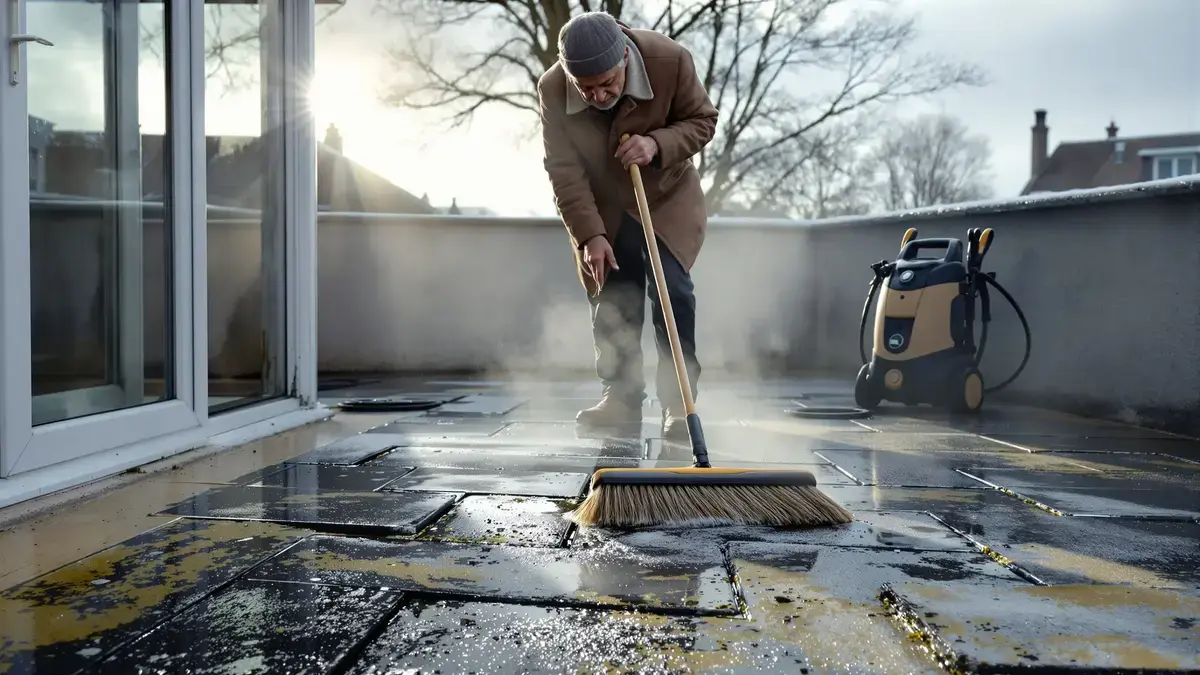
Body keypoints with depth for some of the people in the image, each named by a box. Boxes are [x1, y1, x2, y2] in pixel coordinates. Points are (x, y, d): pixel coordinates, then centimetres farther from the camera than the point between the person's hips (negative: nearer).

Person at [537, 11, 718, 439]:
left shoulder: (670, 60, -26)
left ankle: (679, 402, -5)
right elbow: (564, 171, -19)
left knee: (671, 288, -14)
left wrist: (657, 144, -31)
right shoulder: (552, 89, -23)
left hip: (668, 197, -1)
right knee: (611, 301, 1)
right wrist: (589, 233, -27)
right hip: (601, 207, 2)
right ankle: (622, 398, 16)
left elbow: (703, 120, -12)